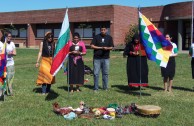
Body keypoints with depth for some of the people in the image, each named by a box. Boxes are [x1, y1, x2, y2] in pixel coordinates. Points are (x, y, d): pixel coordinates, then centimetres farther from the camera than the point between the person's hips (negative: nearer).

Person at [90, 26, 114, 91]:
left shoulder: (109, 37, 9)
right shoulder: (96, 37, 4)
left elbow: (111, 47, 7)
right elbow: (92, 46, -2)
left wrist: (107, 48, -15)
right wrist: (101, 48, -10)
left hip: (106, 58, 1)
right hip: (97, 58, -1)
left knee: (105, 73, 7)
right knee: (96, 73, -1)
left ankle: (105, 87, 17)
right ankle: (96, 88, 8)